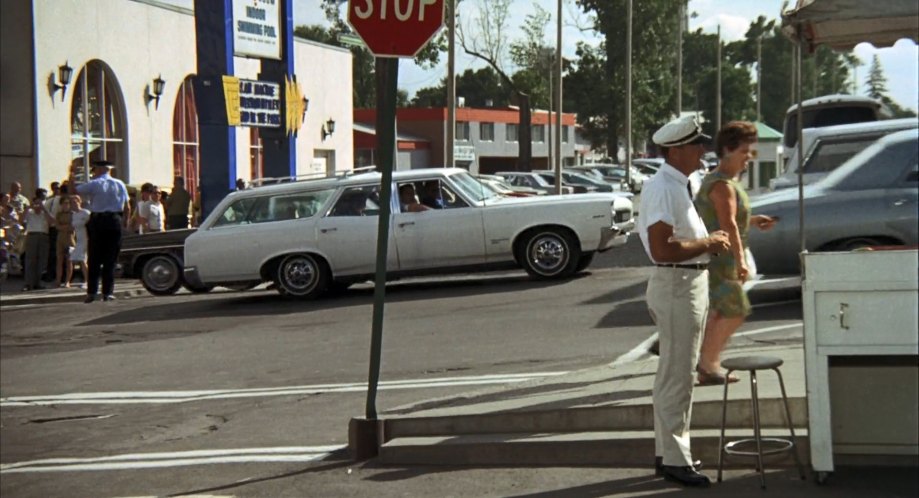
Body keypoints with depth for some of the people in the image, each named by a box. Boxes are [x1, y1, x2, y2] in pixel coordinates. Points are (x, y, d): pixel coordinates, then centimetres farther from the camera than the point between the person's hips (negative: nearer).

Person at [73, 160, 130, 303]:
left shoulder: (94, 184, -3)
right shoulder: (120, 184, 9)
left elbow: (73, 190, 2)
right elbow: (127, 207, 8)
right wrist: (126, 222, 19)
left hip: (97, 221, -2)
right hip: (115, 221, 2)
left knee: (94, 260, 3)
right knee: (110, 259, 4)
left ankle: (92, 292, -1)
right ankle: (108, 292, 0)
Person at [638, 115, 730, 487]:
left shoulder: (677, 185, 13)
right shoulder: (663, 189, -20)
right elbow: (661, 249, -28)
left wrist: (708, 240, 9)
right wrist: (707, 244, -18)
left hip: (689, 284, 11)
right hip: (676, 286, -11)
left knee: (675, 374, 17)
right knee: (676, 376, -5)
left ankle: (668, 453, 27)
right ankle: (673, 460, 2)